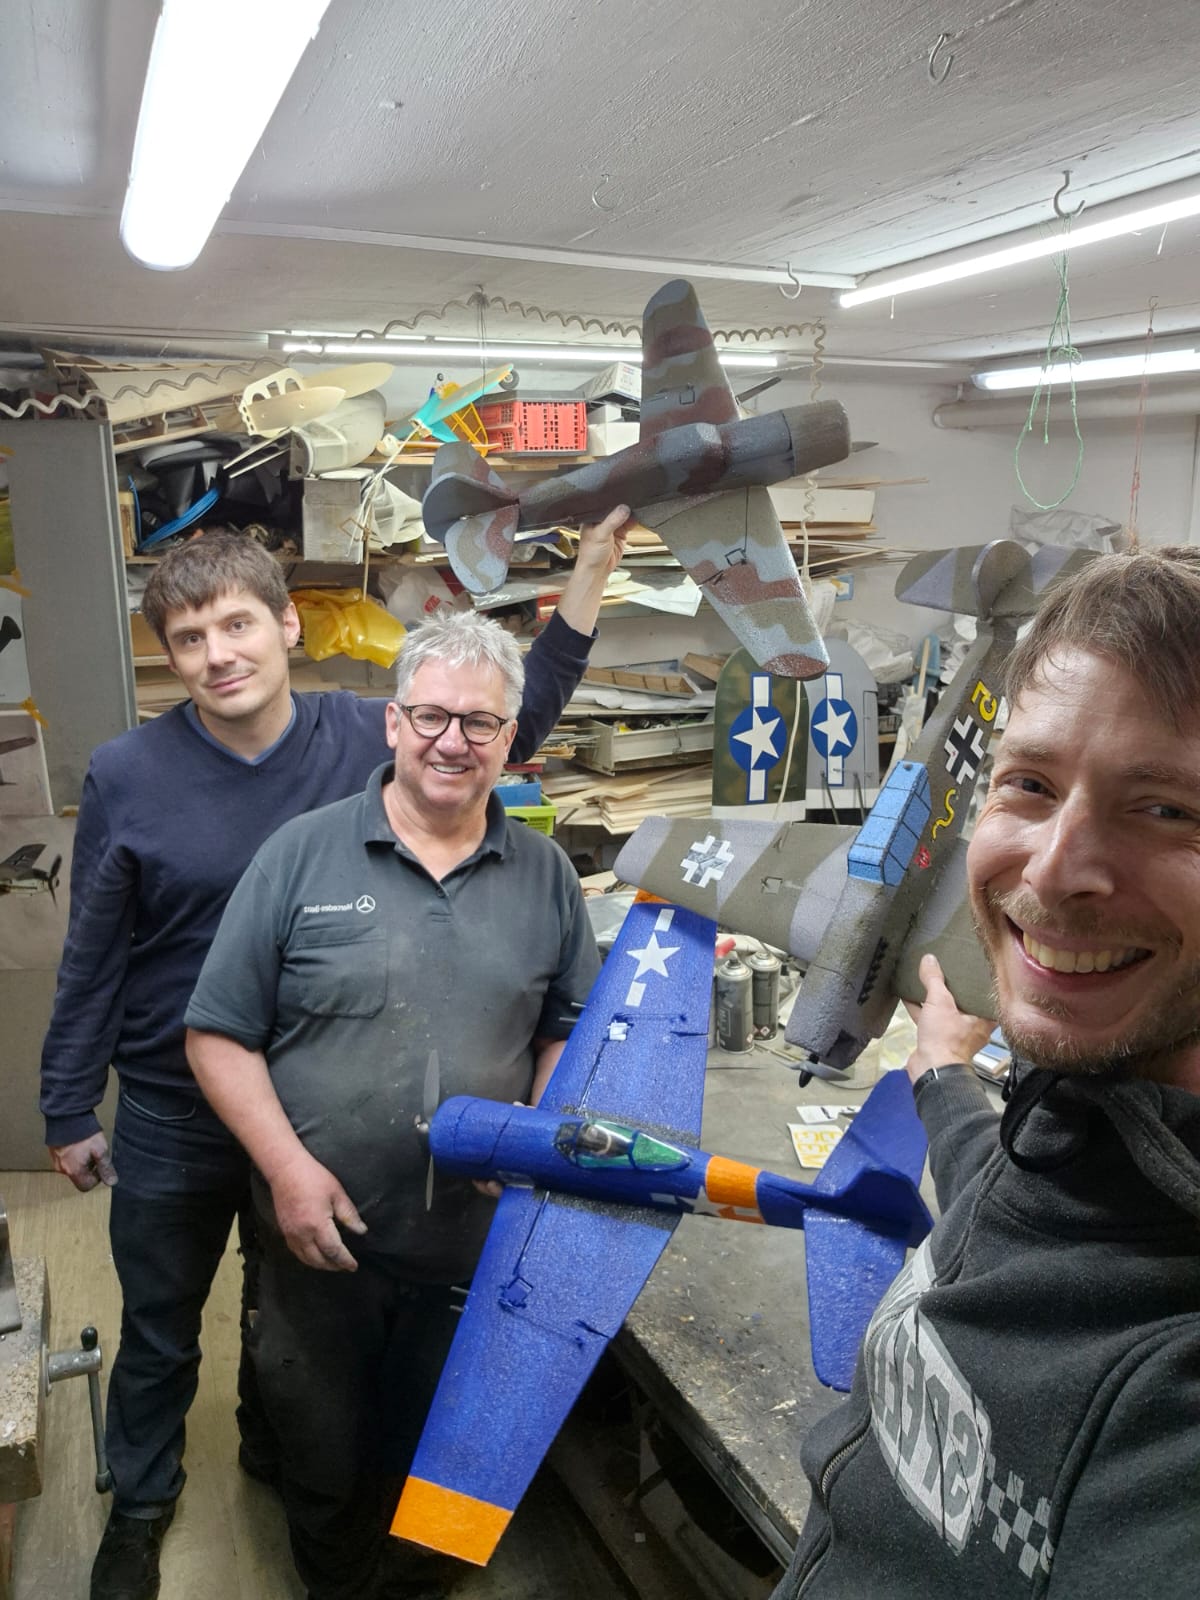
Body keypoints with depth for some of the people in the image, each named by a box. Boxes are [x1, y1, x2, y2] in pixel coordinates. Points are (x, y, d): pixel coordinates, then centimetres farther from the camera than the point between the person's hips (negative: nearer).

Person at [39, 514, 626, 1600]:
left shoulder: (361, 737, -12)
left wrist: (590, 575, -10)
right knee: (158, 1335, 22)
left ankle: (277, 1454, 56)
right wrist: (69, 1112, 2)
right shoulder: (127, 777, -16)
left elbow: (515, 723, -2)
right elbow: (93, 961, -6)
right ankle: (142, 1502, 51)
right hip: (170, 1122, -1)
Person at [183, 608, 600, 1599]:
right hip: (324, 1238, -1)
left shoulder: (545, 874, -2)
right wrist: (288, 1167, -16)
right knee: (323, 1455, 19)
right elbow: (219, 1033, -7)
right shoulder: (303, 856, -9)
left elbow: (571, 1028, 6)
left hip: (478, 1246, 2)